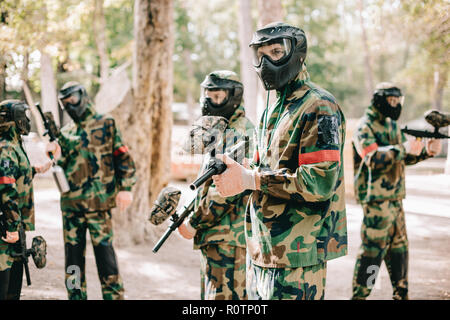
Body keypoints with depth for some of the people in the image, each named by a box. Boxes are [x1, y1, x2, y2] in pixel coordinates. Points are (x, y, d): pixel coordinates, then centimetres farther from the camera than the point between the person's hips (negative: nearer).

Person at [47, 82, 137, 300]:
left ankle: (114, 295, 4)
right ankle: (76, 295, 17)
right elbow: (62, 168, 13)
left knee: (104, 252, -4)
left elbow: (123, 157, 0)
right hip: (70, 203, 5)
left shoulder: (106, 125, 2)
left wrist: (125, 188, -8)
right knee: (73, 255, 8)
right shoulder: (66, 133, 15)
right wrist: (56, 155, -8)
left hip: (98, 202, -5)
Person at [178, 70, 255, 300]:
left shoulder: (239, 135, -15)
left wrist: (193, 223, -14)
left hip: (229, 240, -11)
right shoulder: (221, 131, 19)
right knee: (211, 296, 17)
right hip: (214, 238, 11)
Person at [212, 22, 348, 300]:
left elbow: (320, 182, -22)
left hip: (297, 253, -9)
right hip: (264, 249, 9)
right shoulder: (274, 109, 16)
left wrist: (252, 180, -21)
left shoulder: (319, 107, -13)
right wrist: (235, 174, -1)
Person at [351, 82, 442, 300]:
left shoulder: (392, 125, 16)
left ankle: (401, 293, 25)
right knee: (373, 249, -6)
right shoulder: (365, 127, -11)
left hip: (395, 198, 9)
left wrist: (427, 151, 1)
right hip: (376, 198, -9)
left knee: (399, 247, 14)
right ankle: (359, 294, 3)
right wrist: (402, 149, -28)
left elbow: (405, 157, 18)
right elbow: (374, 159, -24)